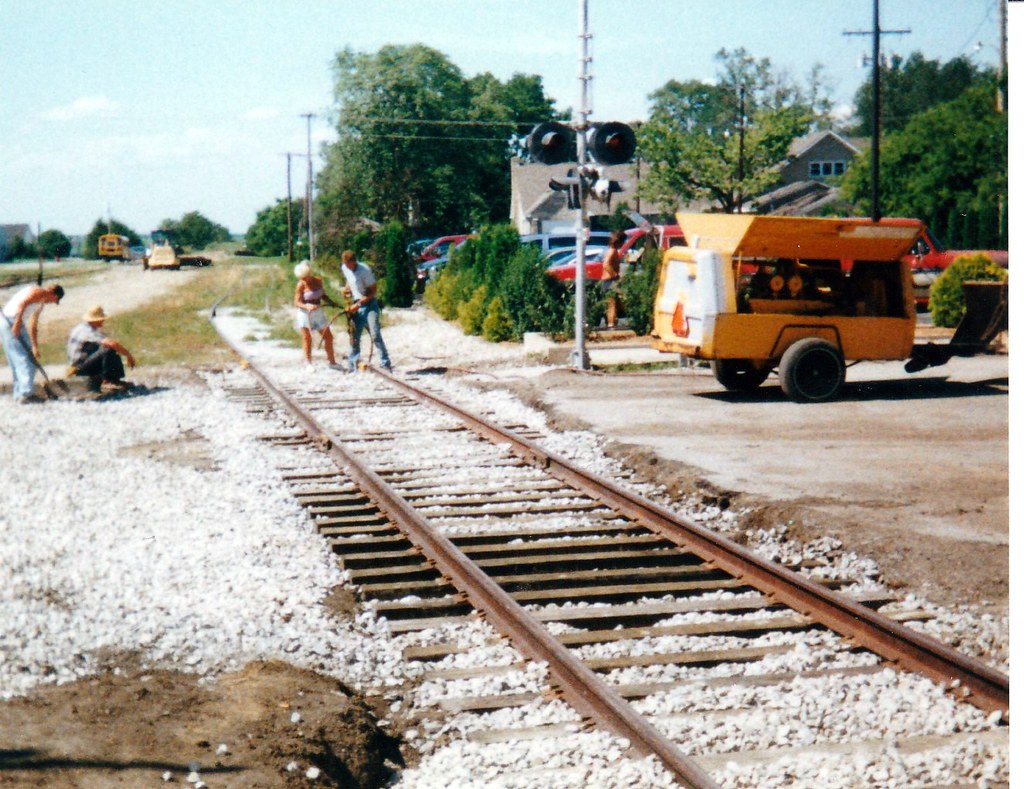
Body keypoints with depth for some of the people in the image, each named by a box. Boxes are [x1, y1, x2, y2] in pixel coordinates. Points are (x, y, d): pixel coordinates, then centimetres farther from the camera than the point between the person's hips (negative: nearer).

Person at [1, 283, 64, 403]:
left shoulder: (41, 302, 23)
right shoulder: (39, 292, -6)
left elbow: (33, 327, 27)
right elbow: (22, 304, -23)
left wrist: (35, 347, 27)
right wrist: (17, 324, -27)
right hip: (12, 321, -10)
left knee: (17, 360, 13)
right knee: (25, 358, -11)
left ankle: (19, 393, 18)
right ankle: (26, 393, -15)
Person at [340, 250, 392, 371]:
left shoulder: (364, 270, -17)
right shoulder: (344, 268, 1)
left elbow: (373, 291, -14)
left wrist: (358, 304, -17)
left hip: (369, 303, -6)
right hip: (356, 305, 6)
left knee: (375, 334, -15)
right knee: (355, 335, 5)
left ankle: (385, 363, -13)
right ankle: (353, 364, 12)